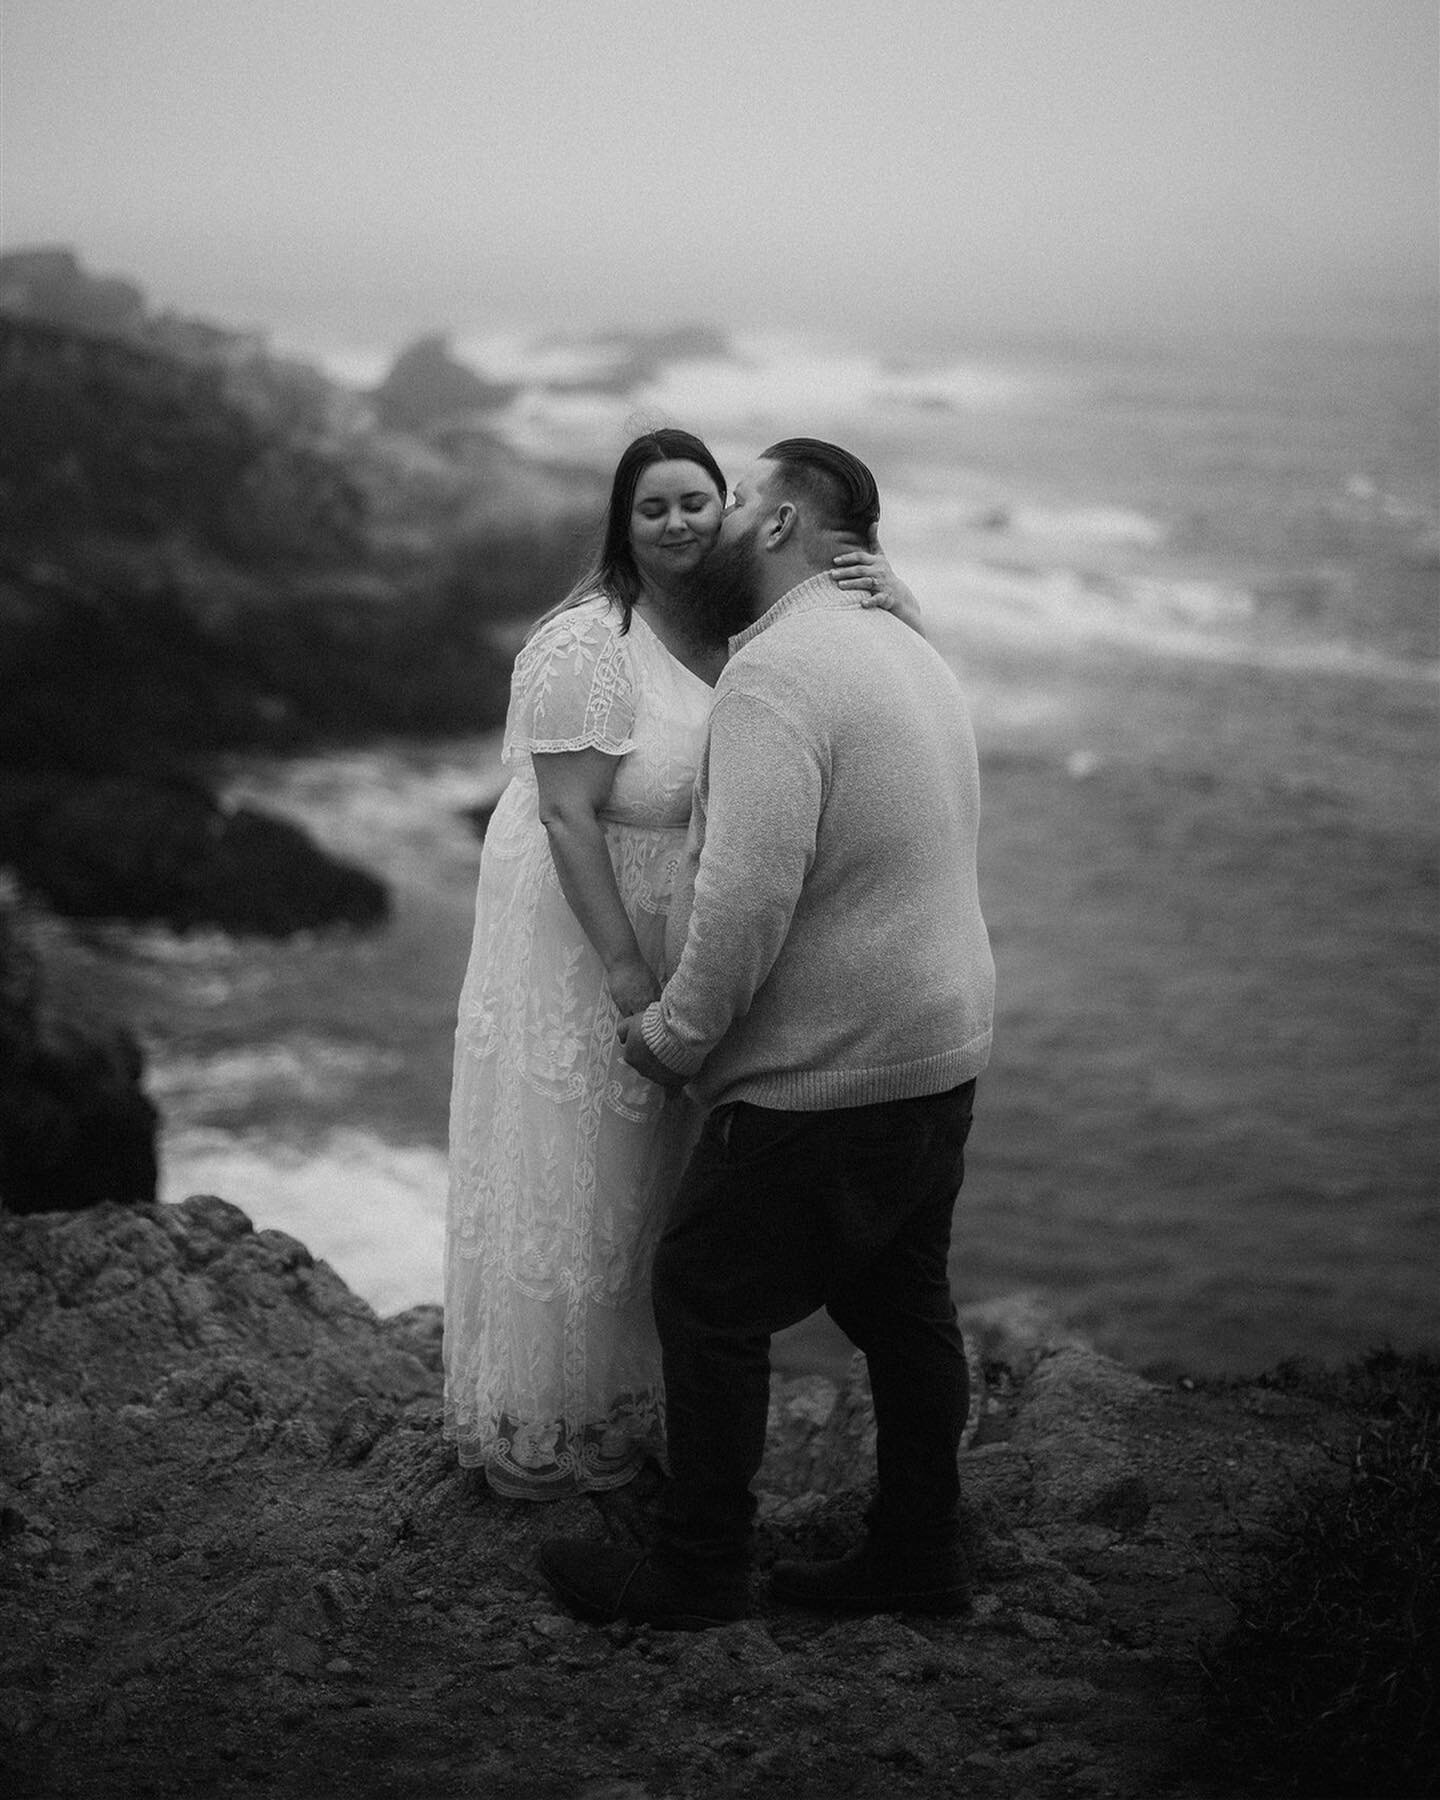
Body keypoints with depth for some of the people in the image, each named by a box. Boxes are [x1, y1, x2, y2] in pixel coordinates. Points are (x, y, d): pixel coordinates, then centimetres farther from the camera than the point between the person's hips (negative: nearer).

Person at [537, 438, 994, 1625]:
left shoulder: (774, 675, -19)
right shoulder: (914, 658, 12)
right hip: (941, 1051, 9)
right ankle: (918, 1553, 27)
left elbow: (748, 895, -27)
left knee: (710, 1300, 4)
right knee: (902, 1303, 17)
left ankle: (697, 1572, 13)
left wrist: (674, 1037, -14)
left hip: (826, 1075, -9)